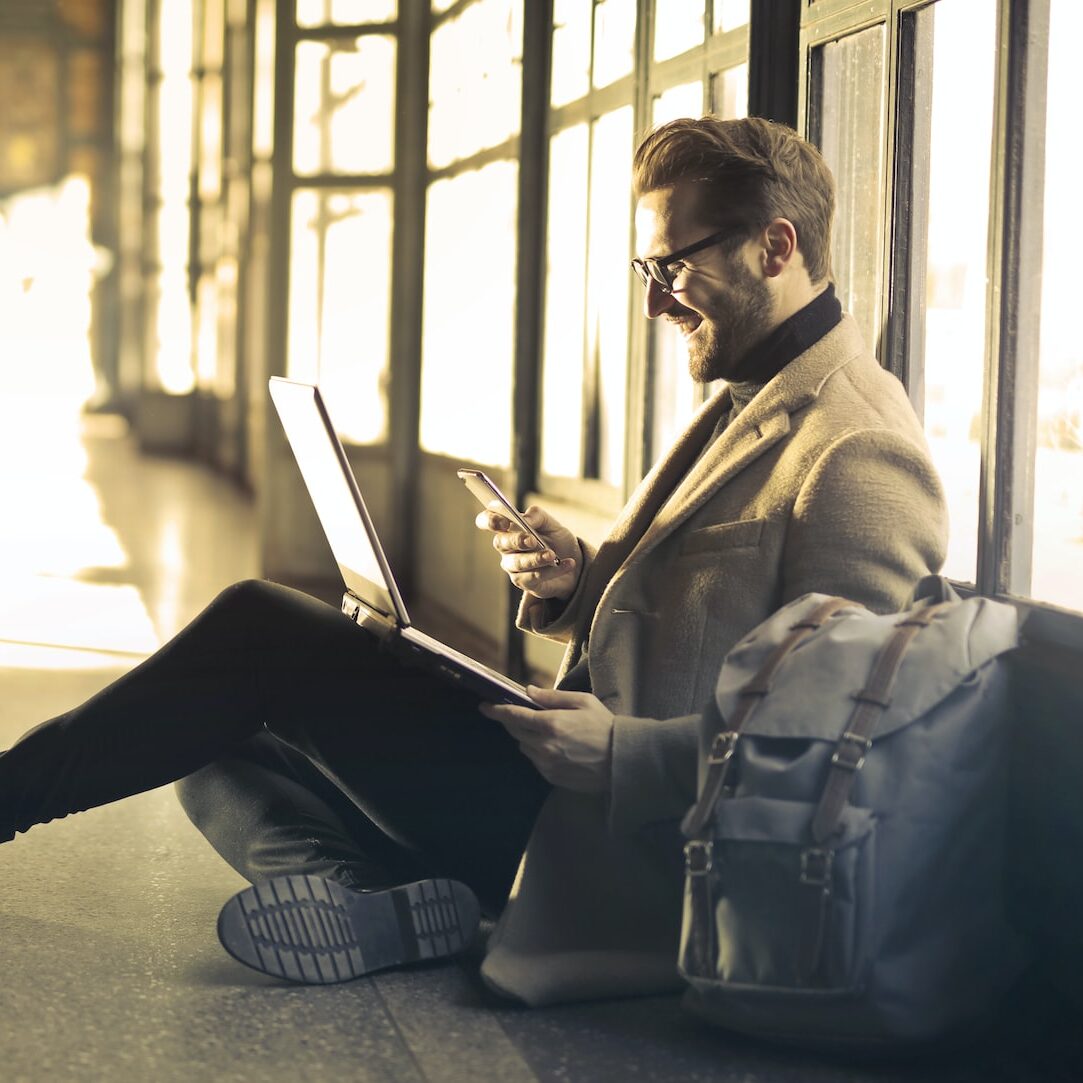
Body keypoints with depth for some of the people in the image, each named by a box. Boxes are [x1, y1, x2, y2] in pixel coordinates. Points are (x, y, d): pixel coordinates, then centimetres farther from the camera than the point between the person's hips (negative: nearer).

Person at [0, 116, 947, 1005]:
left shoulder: (860, 455, -17)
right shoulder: (747, 405, 17)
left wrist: (622, 755, -26)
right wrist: (578, 583, 2)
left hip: (628, 849, -11)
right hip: (584, 797, 11)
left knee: (256, 632, -13)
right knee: (221, 764, 9)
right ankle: (381, 902, -16)